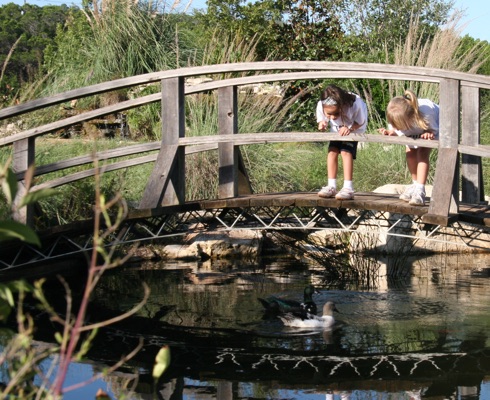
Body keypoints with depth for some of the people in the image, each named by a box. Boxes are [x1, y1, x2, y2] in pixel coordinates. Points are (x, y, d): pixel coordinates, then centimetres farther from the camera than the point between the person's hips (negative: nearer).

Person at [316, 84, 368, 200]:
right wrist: (322, 124, -33)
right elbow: (321, 119, -9)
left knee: (346, 152, -19)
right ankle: (331, 187, -1)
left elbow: (360, 122, -22)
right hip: (337, 130, 4)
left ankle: (348, 188, -22)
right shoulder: (321, 106, -32)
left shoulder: (356, 104, -41)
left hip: (355, 129, -4)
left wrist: (349, 128, -42)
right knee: (332, 151, -7)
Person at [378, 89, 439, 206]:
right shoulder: (396, 117, -35)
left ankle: (419, 191, -27)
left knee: (422, 153, -22)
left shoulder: (426, 113, -47)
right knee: (410, 152, -5)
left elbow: (434, 129, -30)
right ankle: (415, 185, 18)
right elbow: (396, 131, -17)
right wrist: (390, 132, -40)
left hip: (432, 127, -5)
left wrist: (429, 134, -53)